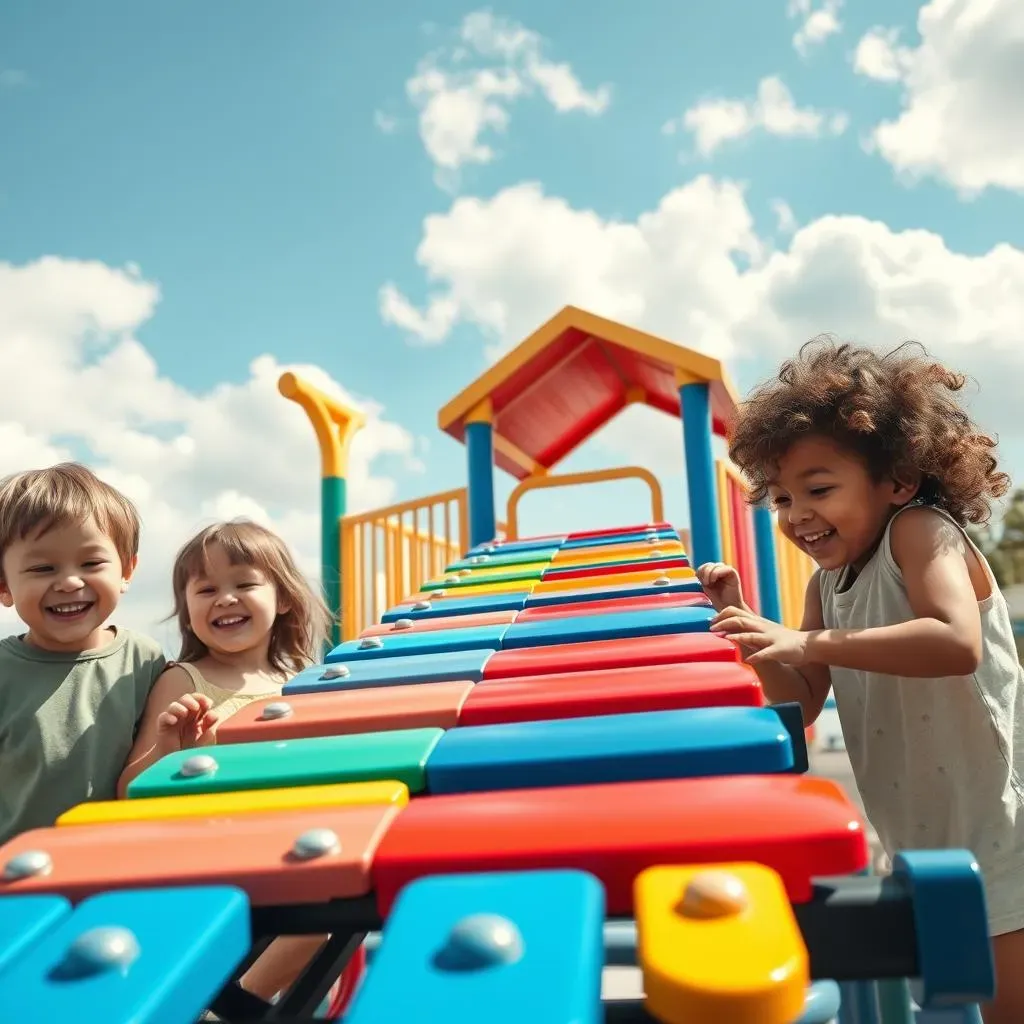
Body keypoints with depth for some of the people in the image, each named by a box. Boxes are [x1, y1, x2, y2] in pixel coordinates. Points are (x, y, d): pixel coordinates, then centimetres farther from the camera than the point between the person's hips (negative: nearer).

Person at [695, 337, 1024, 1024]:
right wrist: (745, 623, -10)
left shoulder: (921, 530, -17)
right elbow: (802, 704, 3)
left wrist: (809, 642, -41)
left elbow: (958, 643, -36)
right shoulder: (827, 581, 3)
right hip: (920, 847, 7)